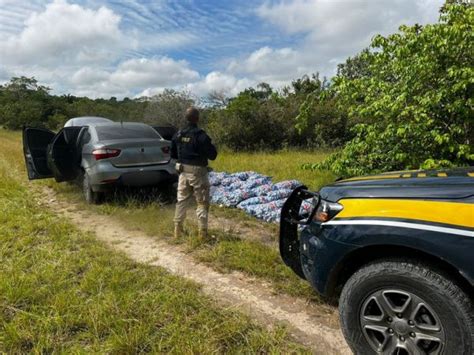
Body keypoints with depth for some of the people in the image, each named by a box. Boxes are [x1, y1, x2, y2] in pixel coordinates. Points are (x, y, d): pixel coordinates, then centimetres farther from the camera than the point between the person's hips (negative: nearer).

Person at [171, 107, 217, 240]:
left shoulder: (178, 134, 2)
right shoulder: (201, 135, -17)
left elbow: (173, 154, 10)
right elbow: (212, 155, -13)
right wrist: (211, 145, 6)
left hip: (183, 171, 5)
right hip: (198, 172, -5)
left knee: (181, 200, 16)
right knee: (202, 202, 6)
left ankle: (177, 230, 22)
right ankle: (202, 232, 8)